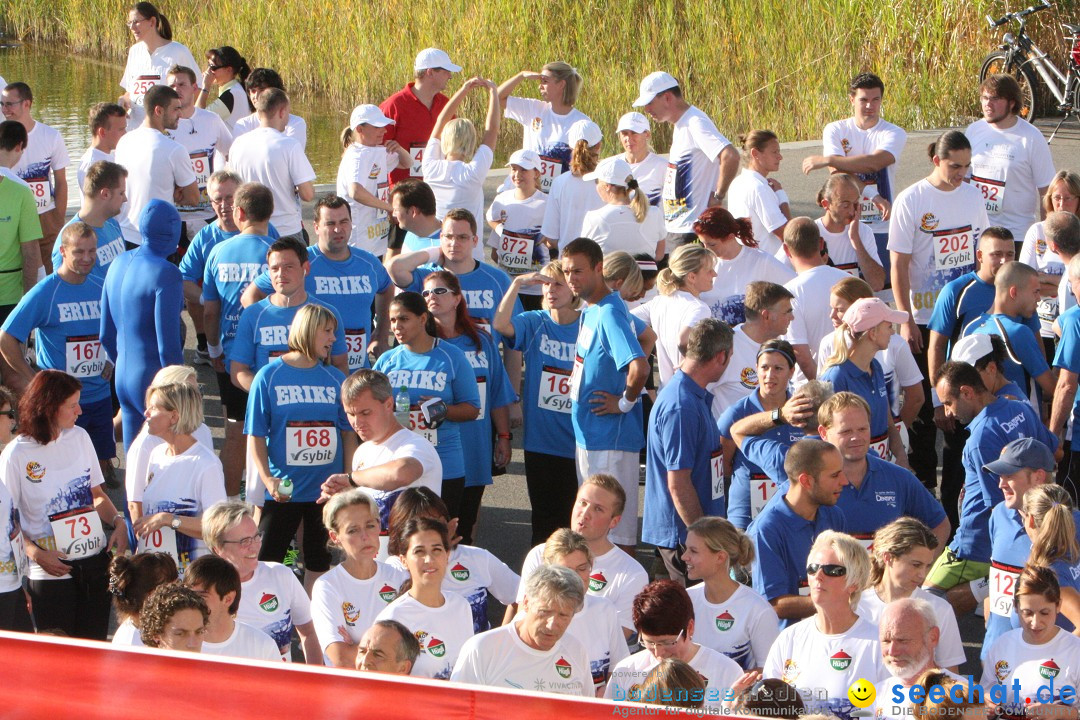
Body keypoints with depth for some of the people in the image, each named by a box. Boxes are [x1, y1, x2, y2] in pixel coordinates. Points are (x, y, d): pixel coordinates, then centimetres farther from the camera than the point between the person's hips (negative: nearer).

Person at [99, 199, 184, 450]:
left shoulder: (119, 264, 6)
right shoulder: (166, 275, -17)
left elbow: (106, 334, 14)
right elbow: (168, 345, -19)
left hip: (124, 378, 8)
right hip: (154, 380, -8)